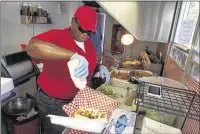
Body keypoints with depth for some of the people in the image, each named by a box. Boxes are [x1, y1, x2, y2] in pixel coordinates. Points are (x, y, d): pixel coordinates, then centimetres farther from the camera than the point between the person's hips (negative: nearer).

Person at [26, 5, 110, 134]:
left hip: (77, 99, 7)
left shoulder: (89, 43, 0)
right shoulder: (56, 36, -21)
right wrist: (74, 55, -49)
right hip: (53, 102, -6)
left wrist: (100, 67, -5)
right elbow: (32, 47, -42)